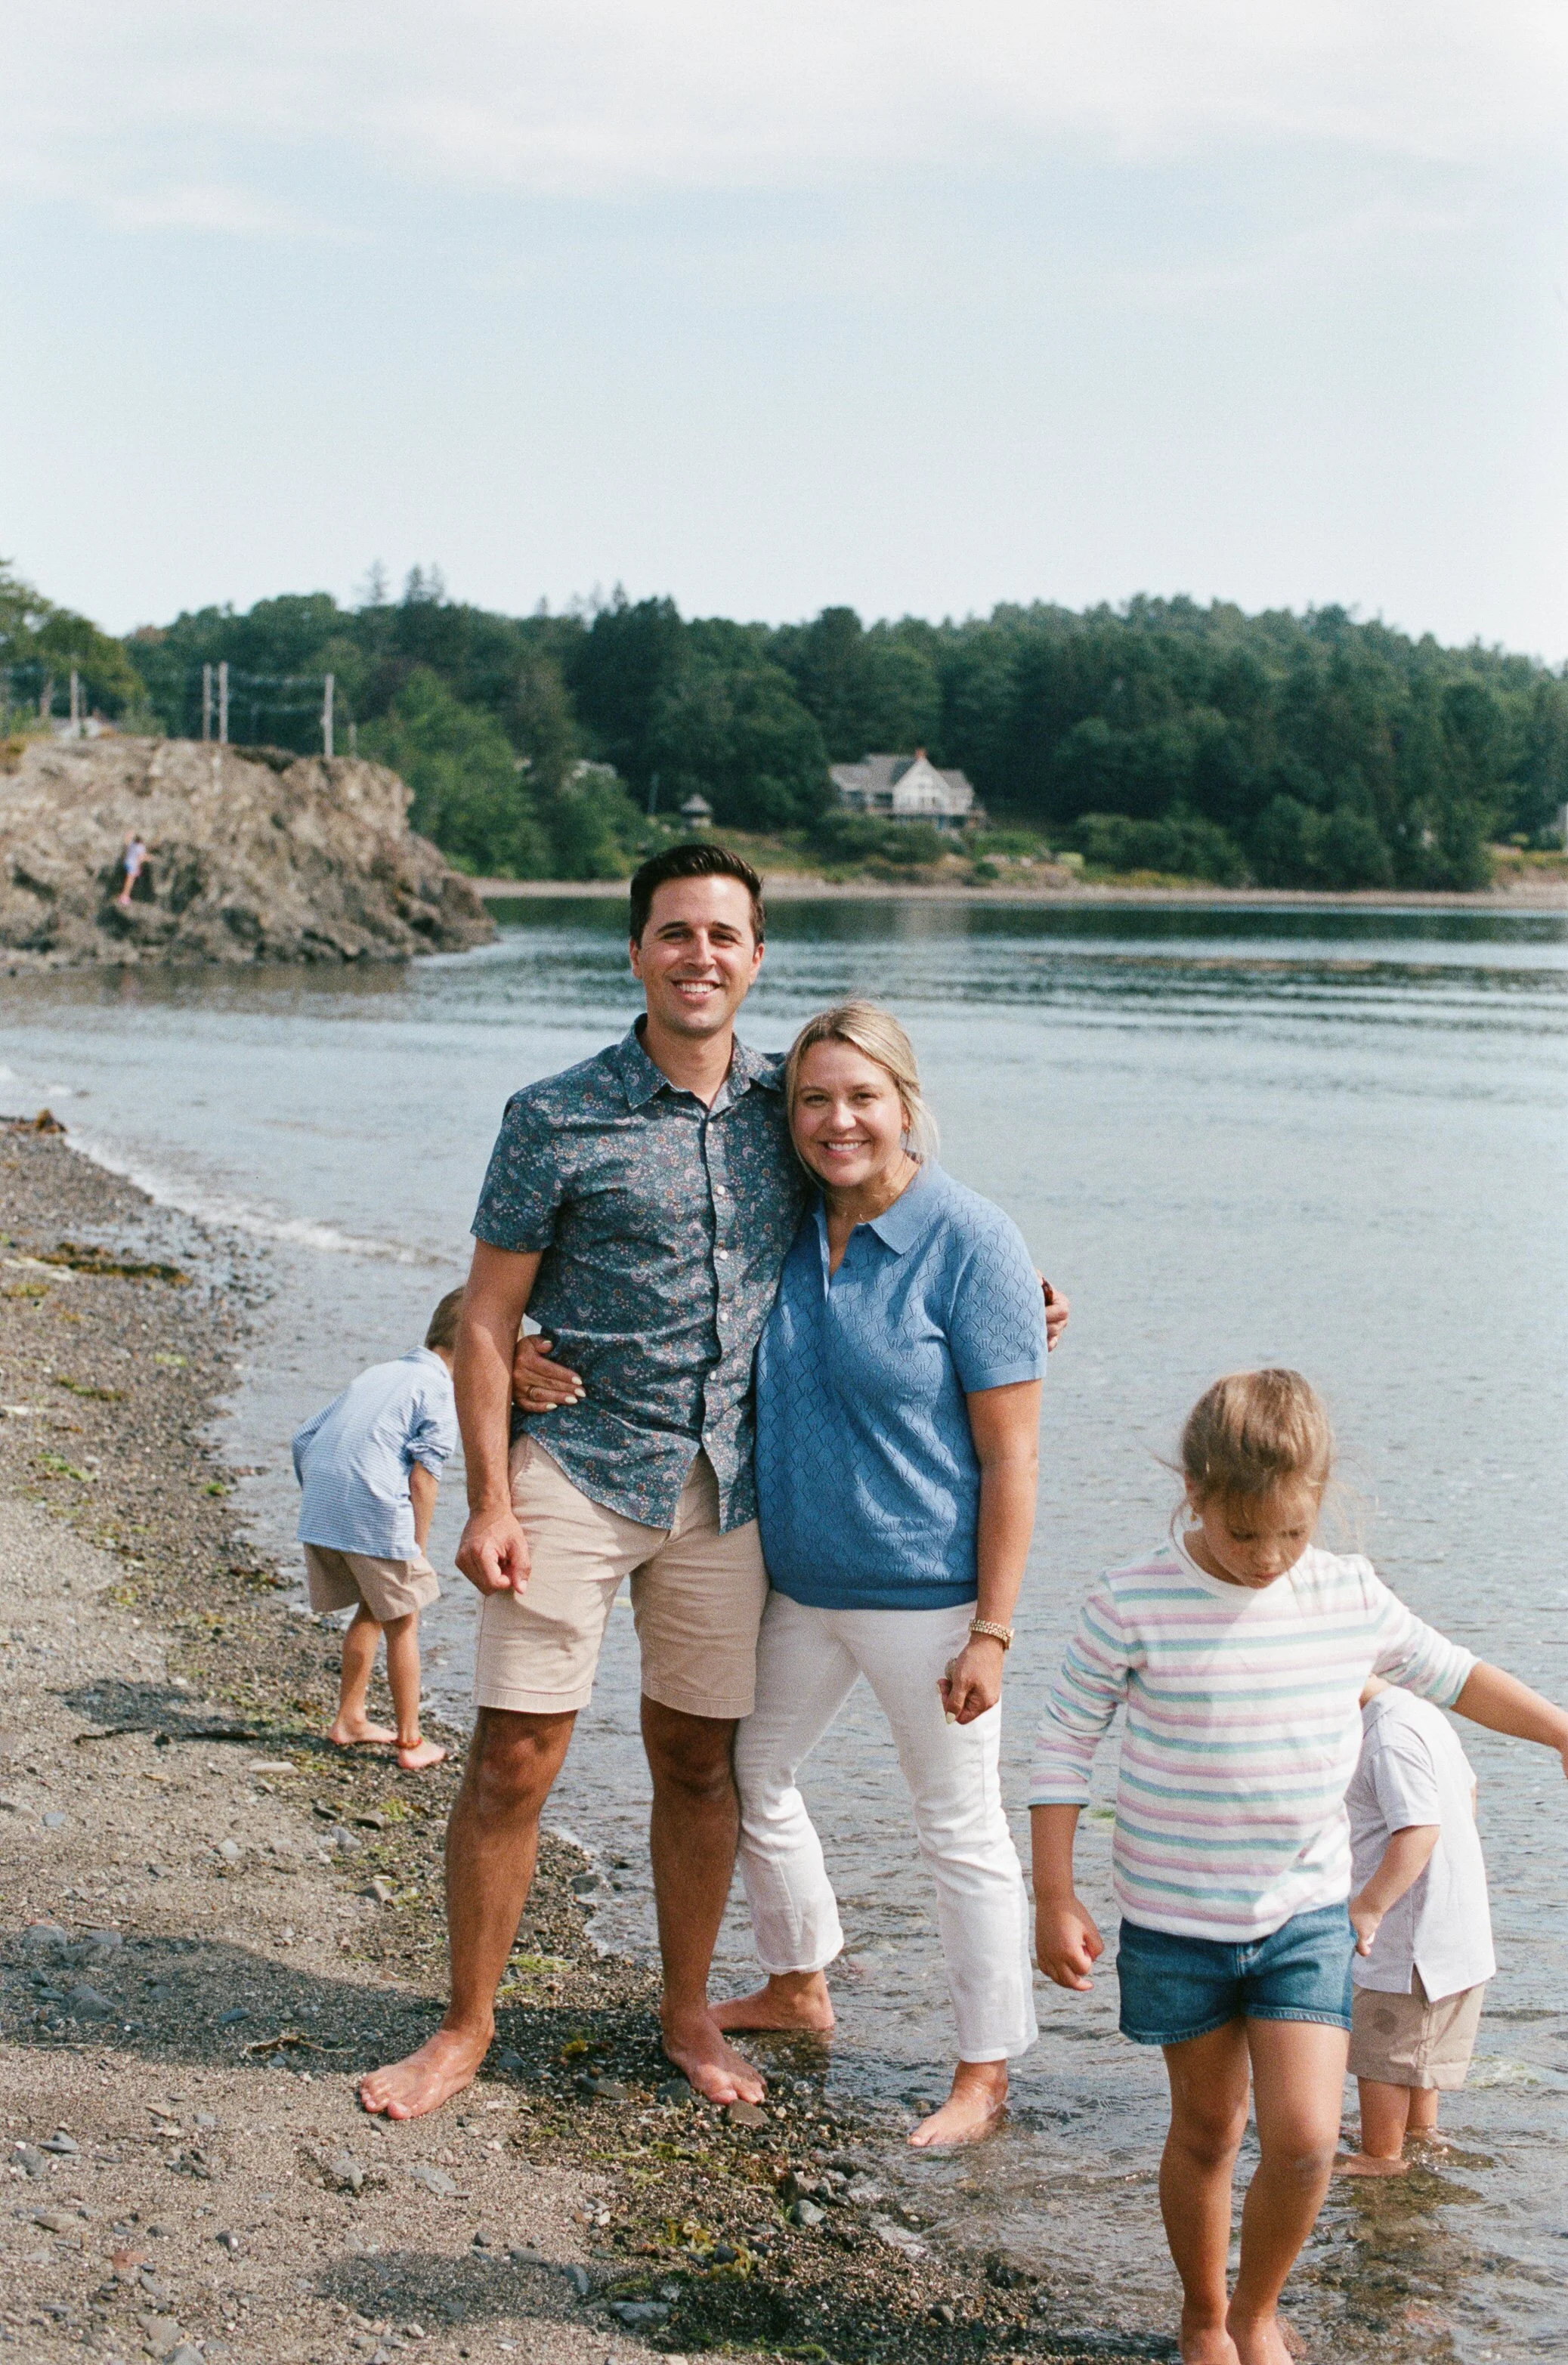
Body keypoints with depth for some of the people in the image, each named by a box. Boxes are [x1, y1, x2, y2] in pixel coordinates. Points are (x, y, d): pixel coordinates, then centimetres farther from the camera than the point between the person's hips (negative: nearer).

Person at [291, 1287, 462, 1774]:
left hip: (319, 1514, 7)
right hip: (376, 1516, -7)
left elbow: (304, 1440, 21)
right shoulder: (442, 1392, 0)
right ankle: (410, 1742, 15)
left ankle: (349, 1720, 31)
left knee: (370, 1612, 24)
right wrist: (418, 1548, -2)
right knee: (402, 1626, 8)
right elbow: (423, 1478, -9)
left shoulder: (375, 1374, 22)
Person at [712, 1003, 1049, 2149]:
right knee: (751, 1778, 20)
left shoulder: (972, 1246, -16)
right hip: (800, 1582, 7)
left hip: (925, 1593, -7)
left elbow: (1010, 1459, -15)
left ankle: (985, 2076, 19)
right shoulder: (786, 1227, 1)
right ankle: (800, 1986, 44)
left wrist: (991, 1632, -17)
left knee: (961, 1829, 4)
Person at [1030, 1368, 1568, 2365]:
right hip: (1176, 1925, -2)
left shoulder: (1351, 1594, -3)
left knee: (1304, 2137, -7)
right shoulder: (1134, 1606, -14)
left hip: (1307, 1918, 2)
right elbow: (1065, 1744, -6)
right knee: (1208, 2132, 11)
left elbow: (1442, 1670, 15)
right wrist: (1055, 1900, -7)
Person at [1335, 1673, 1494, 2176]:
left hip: (1413, 1926, -10)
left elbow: (1420, 1829, -32)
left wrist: (1368, 1906, -29)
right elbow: (1466, 1788, 22)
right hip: (1458, 1920, 10)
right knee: (1420, 2040, 26)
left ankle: (1380, 2155, 16)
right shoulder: (1423, 1712, 8)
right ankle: (1421, 2130, 41)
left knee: (1380, 2046, 4)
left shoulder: (1389, 1737, -25)